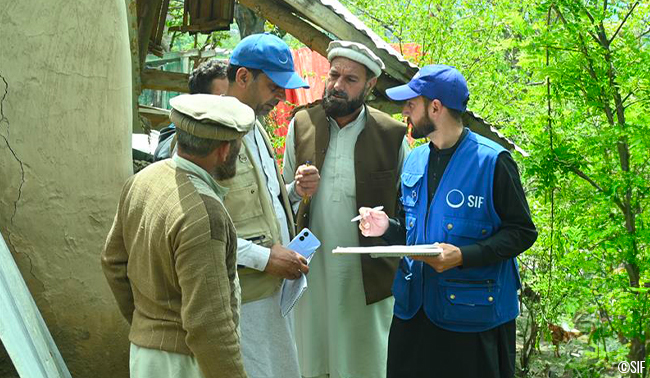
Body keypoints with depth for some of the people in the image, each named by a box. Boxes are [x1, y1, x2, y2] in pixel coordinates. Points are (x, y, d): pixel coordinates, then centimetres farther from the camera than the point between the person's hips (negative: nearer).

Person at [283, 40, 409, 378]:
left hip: (367, 276, -2)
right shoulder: (301, 125, 3)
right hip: (310, 271, 2)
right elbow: (284, 196, 11)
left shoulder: (392, 135, -4)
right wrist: (298, 191, -10)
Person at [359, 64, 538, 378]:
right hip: (415, 308, 6)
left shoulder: (491, 161, -11)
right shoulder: (414, 161, 10)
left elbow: (522, 232, -11)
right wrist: (388, 227, -1)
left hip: (473, 313, -6)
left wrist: (463, 255, -23)